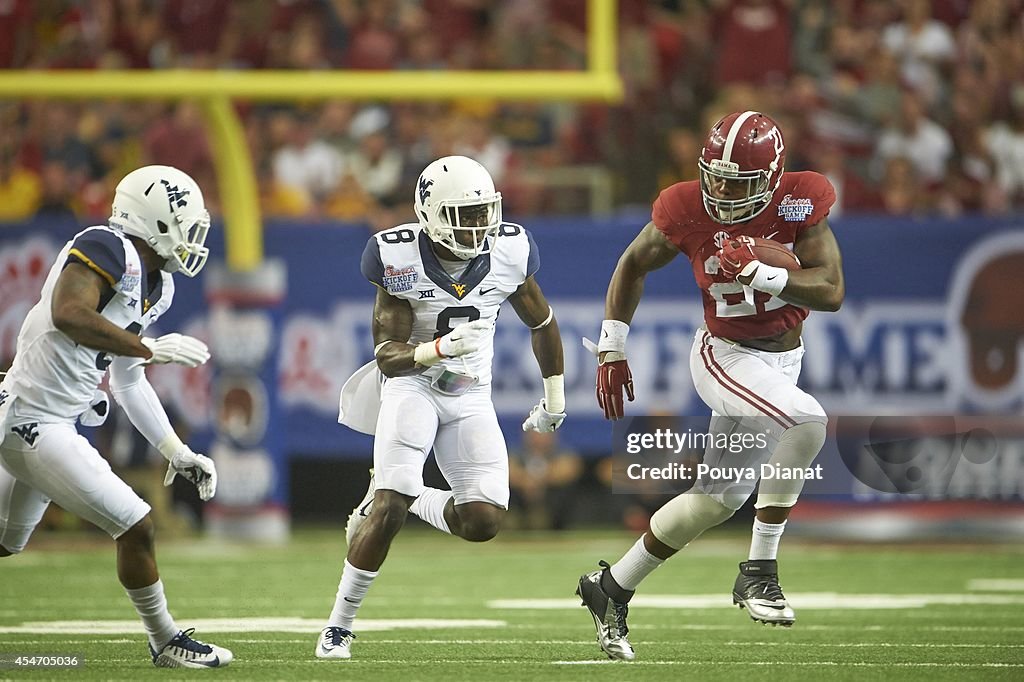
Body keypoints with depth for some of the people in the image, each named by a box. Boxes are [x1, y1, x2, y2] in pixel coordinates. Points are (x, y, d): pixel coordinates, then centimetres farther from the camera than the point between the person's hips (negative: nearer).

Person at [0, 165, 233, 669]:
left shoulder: (152, 284, 12)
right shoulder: (106, 248, -16)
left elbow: (128, 383, 19)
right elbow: (68, 313, -33)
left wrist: (177, 453, 18)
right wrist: (150, 349, -27)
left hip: (54, 423, 10)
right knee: (135, 527, -6)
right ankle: (166, 643, 10)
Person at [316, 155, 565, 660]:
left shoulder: (508, 253, -10)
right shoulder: (401, 259, -18)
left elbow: (541, 323, 9)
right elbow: (388, 356, -19)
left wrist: (554, 396, 18)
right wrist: (438, 349, -39)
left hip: (471, 399, 3)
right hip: (412, 386, -3)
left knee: (484, 520, -13)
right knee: (390, 507, -21)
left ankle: (402, 499, 18)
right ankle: (338, 626, -6)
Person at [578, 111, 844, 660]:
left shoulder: (801, 202, -16)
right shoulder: (687, 210, -17)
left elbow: (832, 291, -20)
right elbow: (633, 267, 1)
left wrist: (759, 272, -33)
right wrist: (611, 351, 0)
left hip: (782, 358, 4)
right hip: (726, 355, -4)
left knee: (719, 499, 13)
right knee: (807, 422, -32)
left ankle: (611, 588, 29)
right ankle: (758, 571, -23)